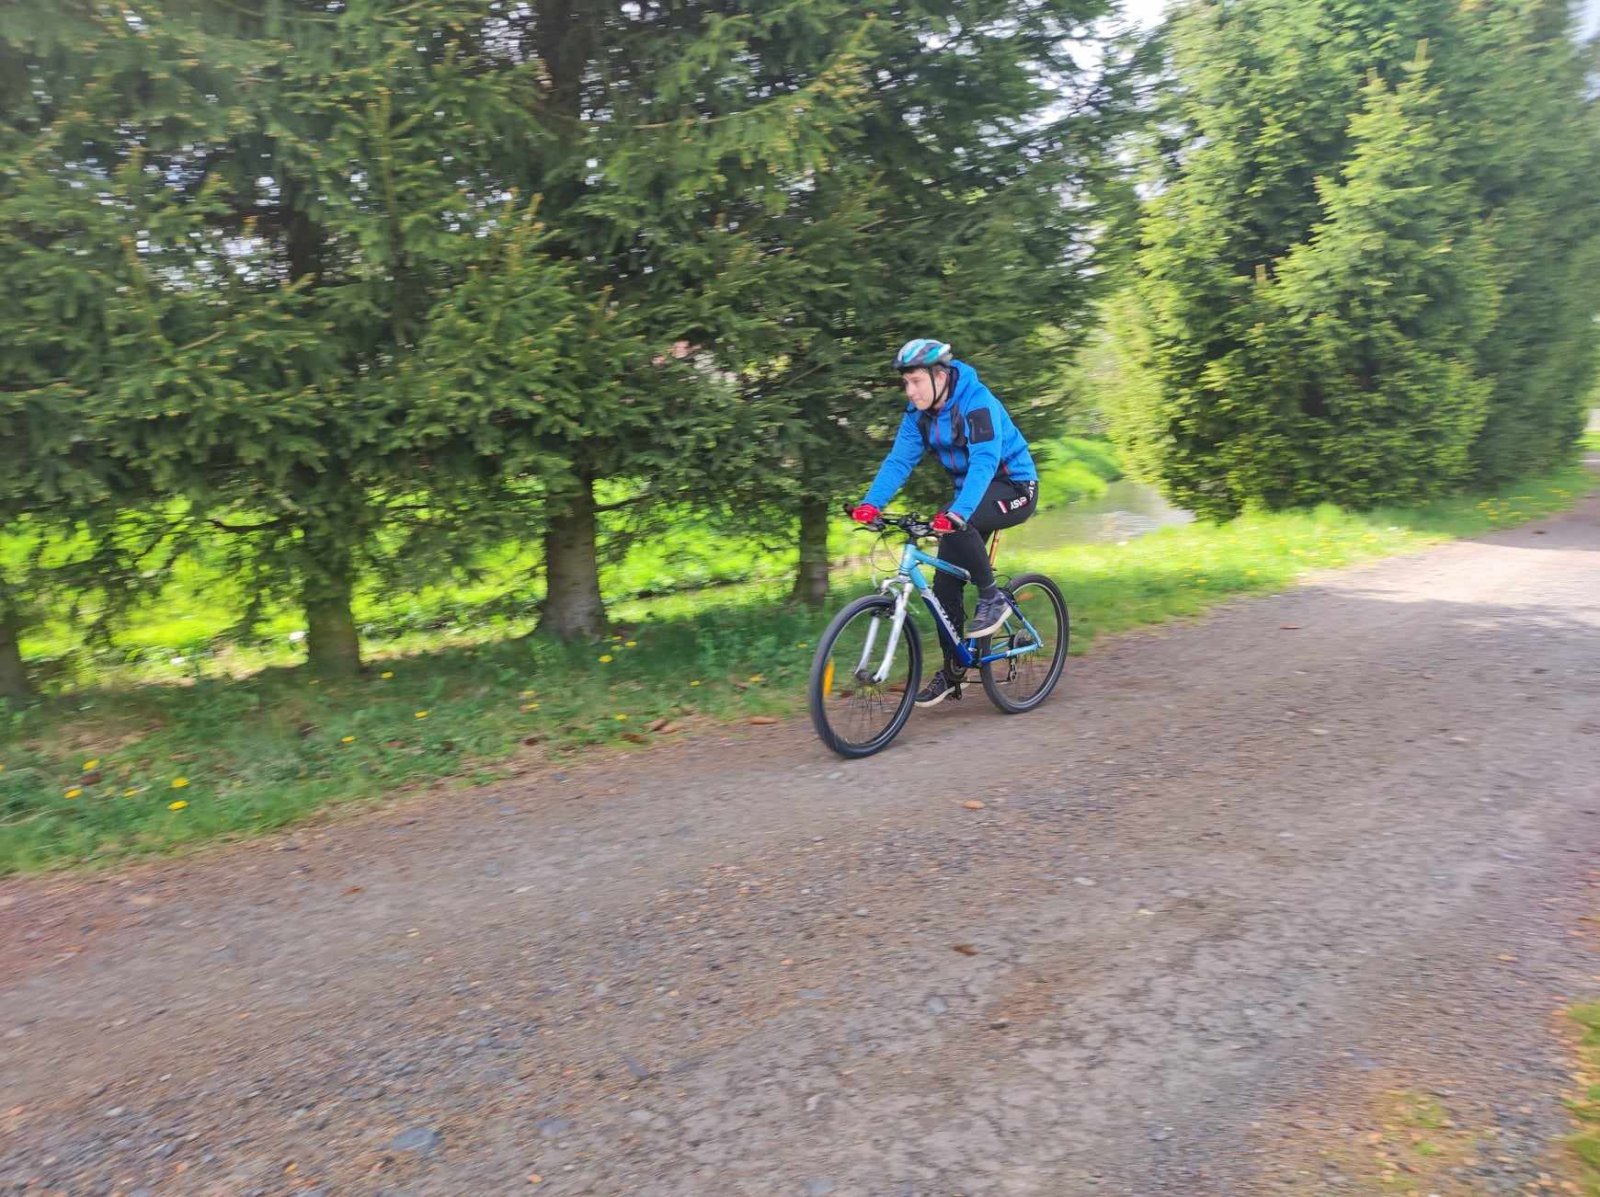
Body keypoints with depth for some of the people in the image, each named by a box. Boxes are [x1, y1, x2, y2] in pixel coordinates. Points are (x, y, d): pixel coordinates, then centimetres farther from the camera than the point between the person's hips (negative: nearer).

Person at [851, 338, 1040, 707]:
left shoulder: (977, 402, -24)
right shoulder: (919, 412, -4)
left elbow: (984, 462, -36)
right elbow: (899, 460, -11)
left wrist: (958, 512, -51)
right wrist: (871, 503, -28)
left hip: (1014, 487, -7)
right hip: (973, 492, 7)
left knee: (956, 524, -36)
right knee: (945, 581, -2)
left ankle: (992, 598, -14)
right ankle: (952, 671, 11)